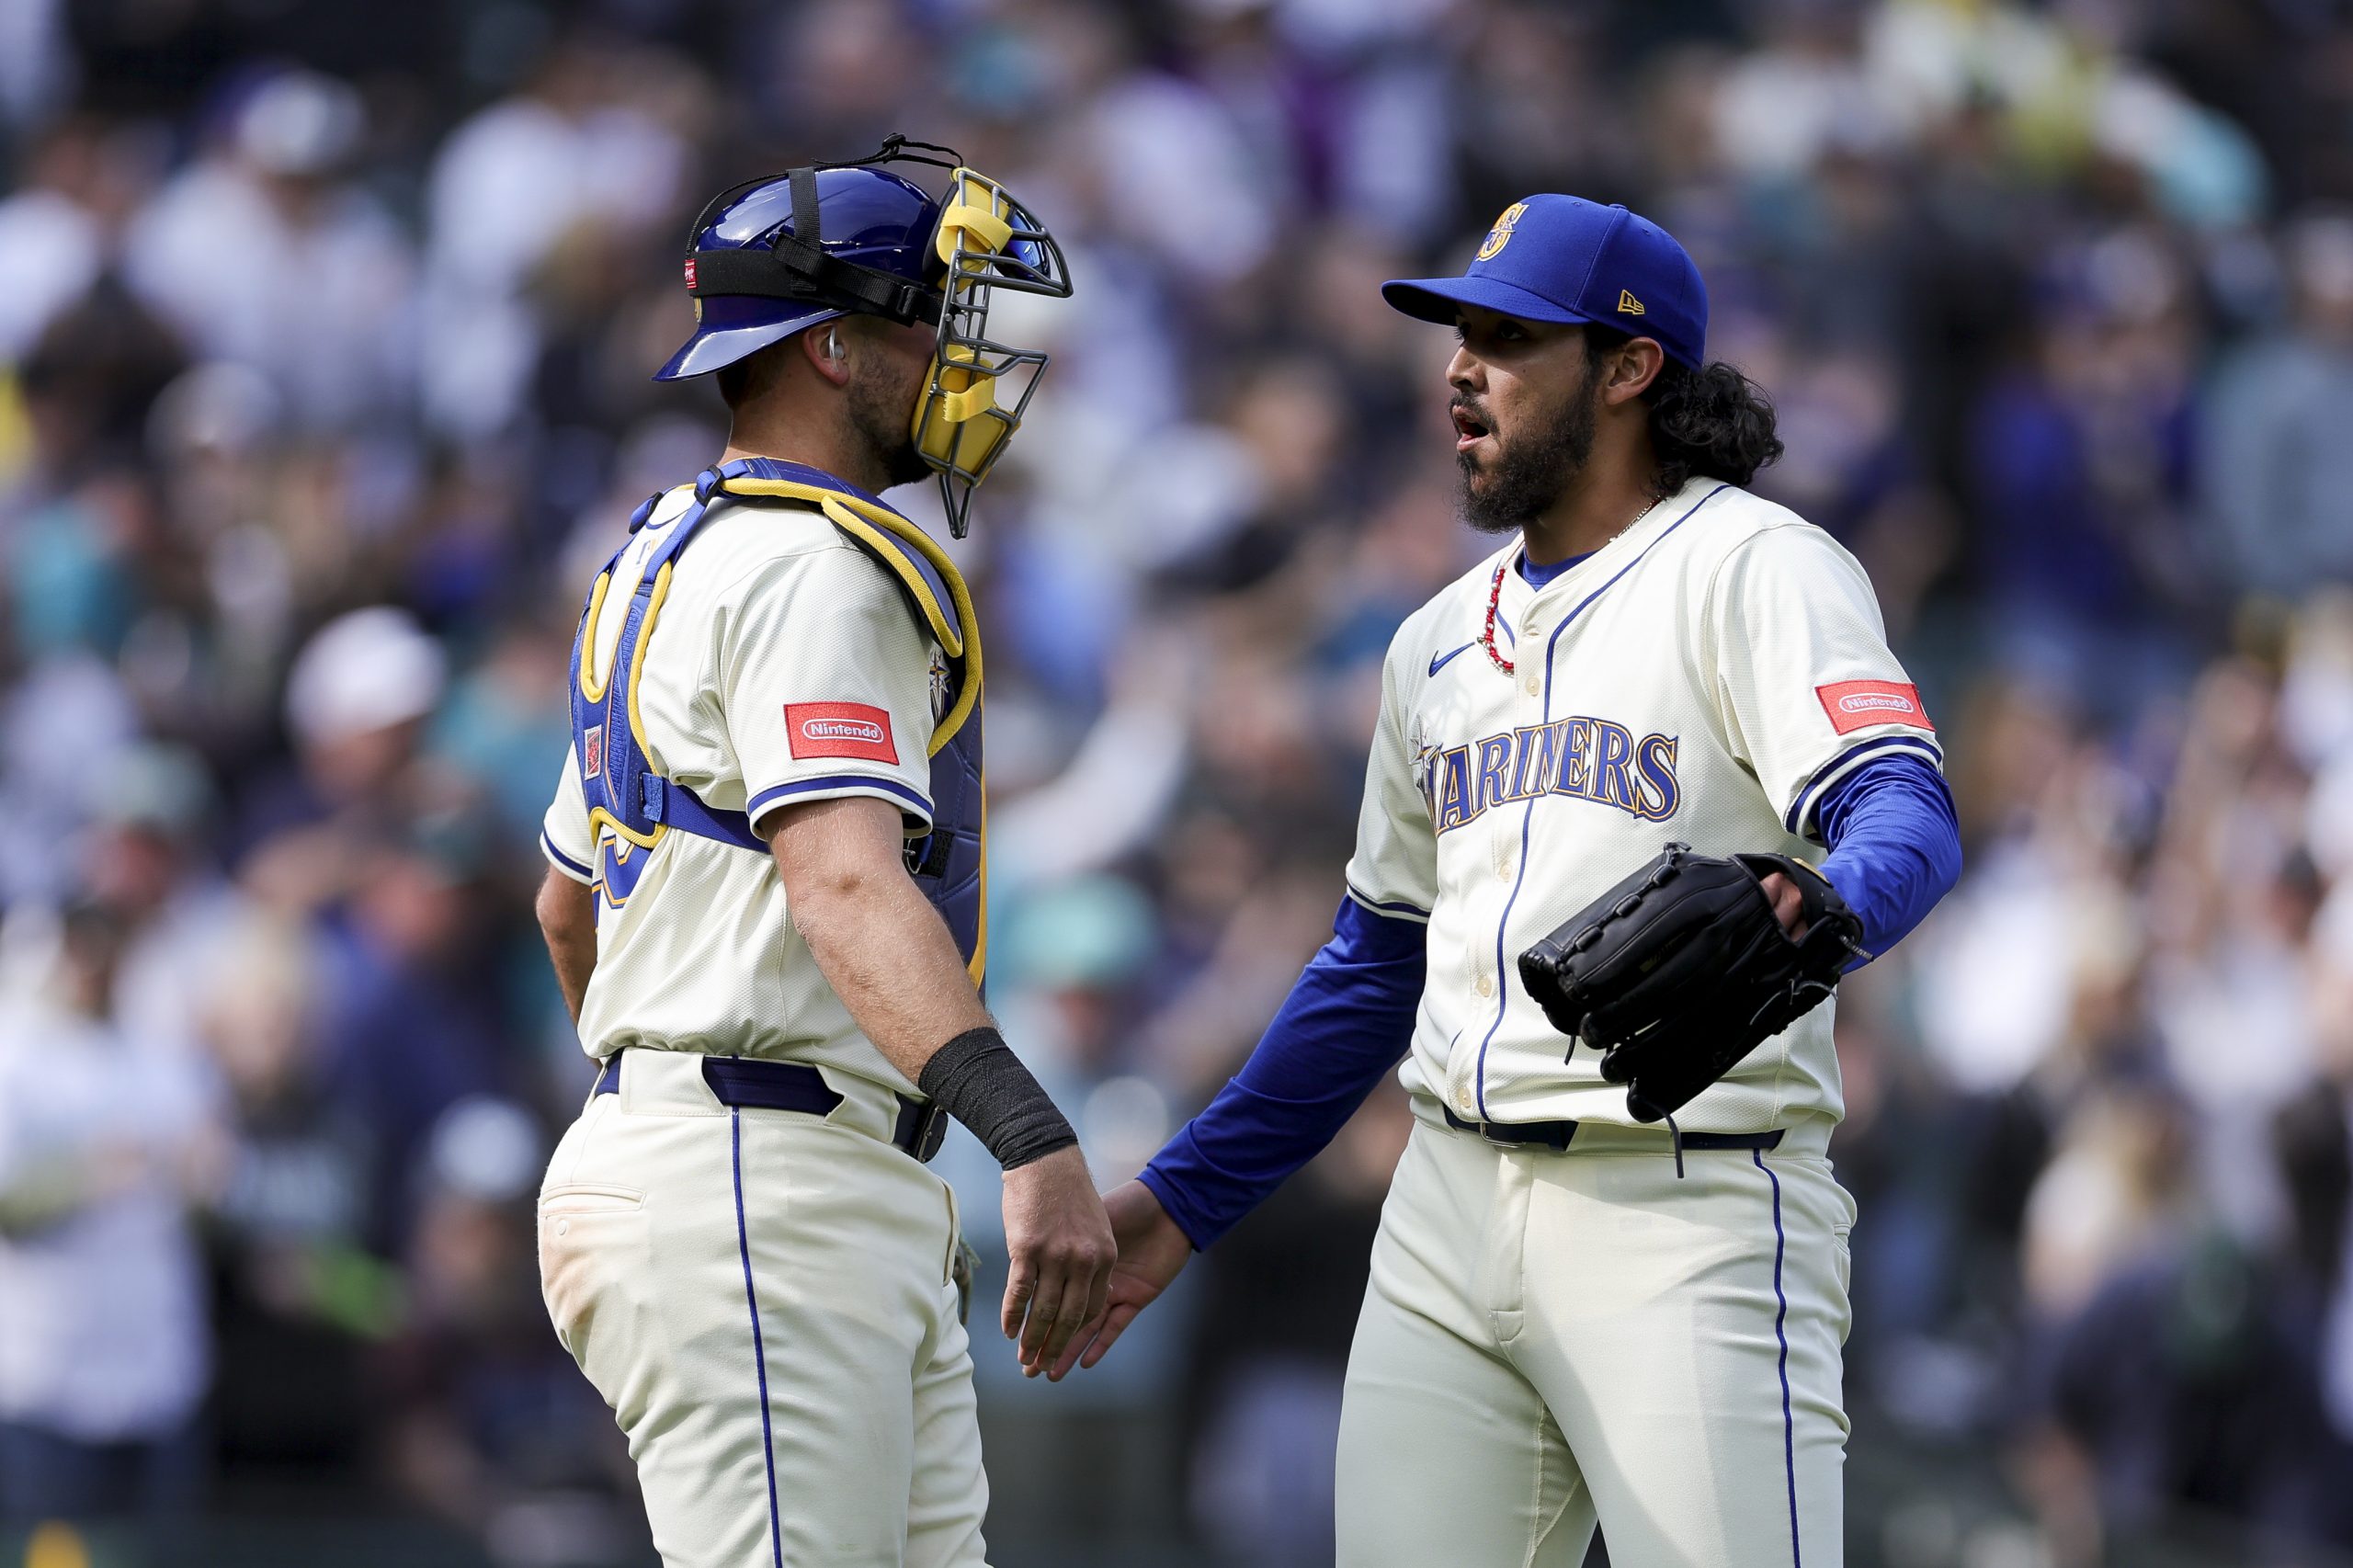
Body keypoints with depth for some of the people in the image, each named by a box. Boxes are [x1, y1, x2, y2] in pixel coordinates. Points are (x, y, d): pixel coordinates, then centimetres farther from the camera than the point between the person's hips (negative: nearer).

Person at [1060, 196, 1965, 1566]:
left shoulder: (1755, 567, -3)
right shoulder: (1444, 640, 21)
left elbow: (1909, 820, -20)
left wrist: (1812, 913, -43)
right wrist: (1183, 1200, 22)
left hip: (1693, 1218, -7)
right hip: (1453, 1220, 7)